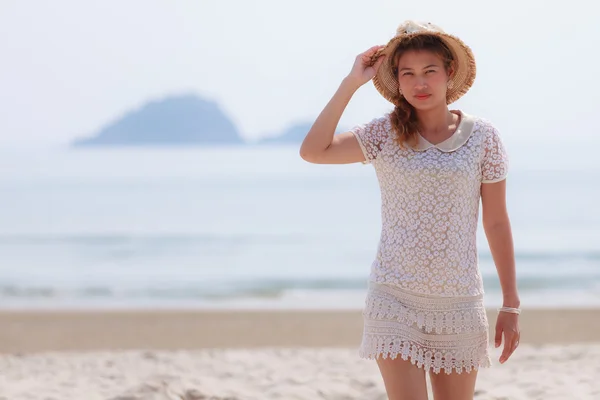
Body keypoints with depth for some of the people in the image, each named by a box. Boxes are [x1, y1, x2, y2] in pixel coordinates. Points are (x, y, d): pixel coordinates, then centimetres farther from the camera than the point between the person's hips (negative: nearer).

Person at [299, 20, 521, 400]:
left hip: (459, 303, 1)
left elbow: (497, 221, 4)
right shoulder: (385, 134, 1)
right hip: (396, 298, -1)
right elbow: (313, 151, -12)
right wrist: (352, 83, -11)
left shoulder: (483, 136, 1)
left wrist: (511, 304, 3)